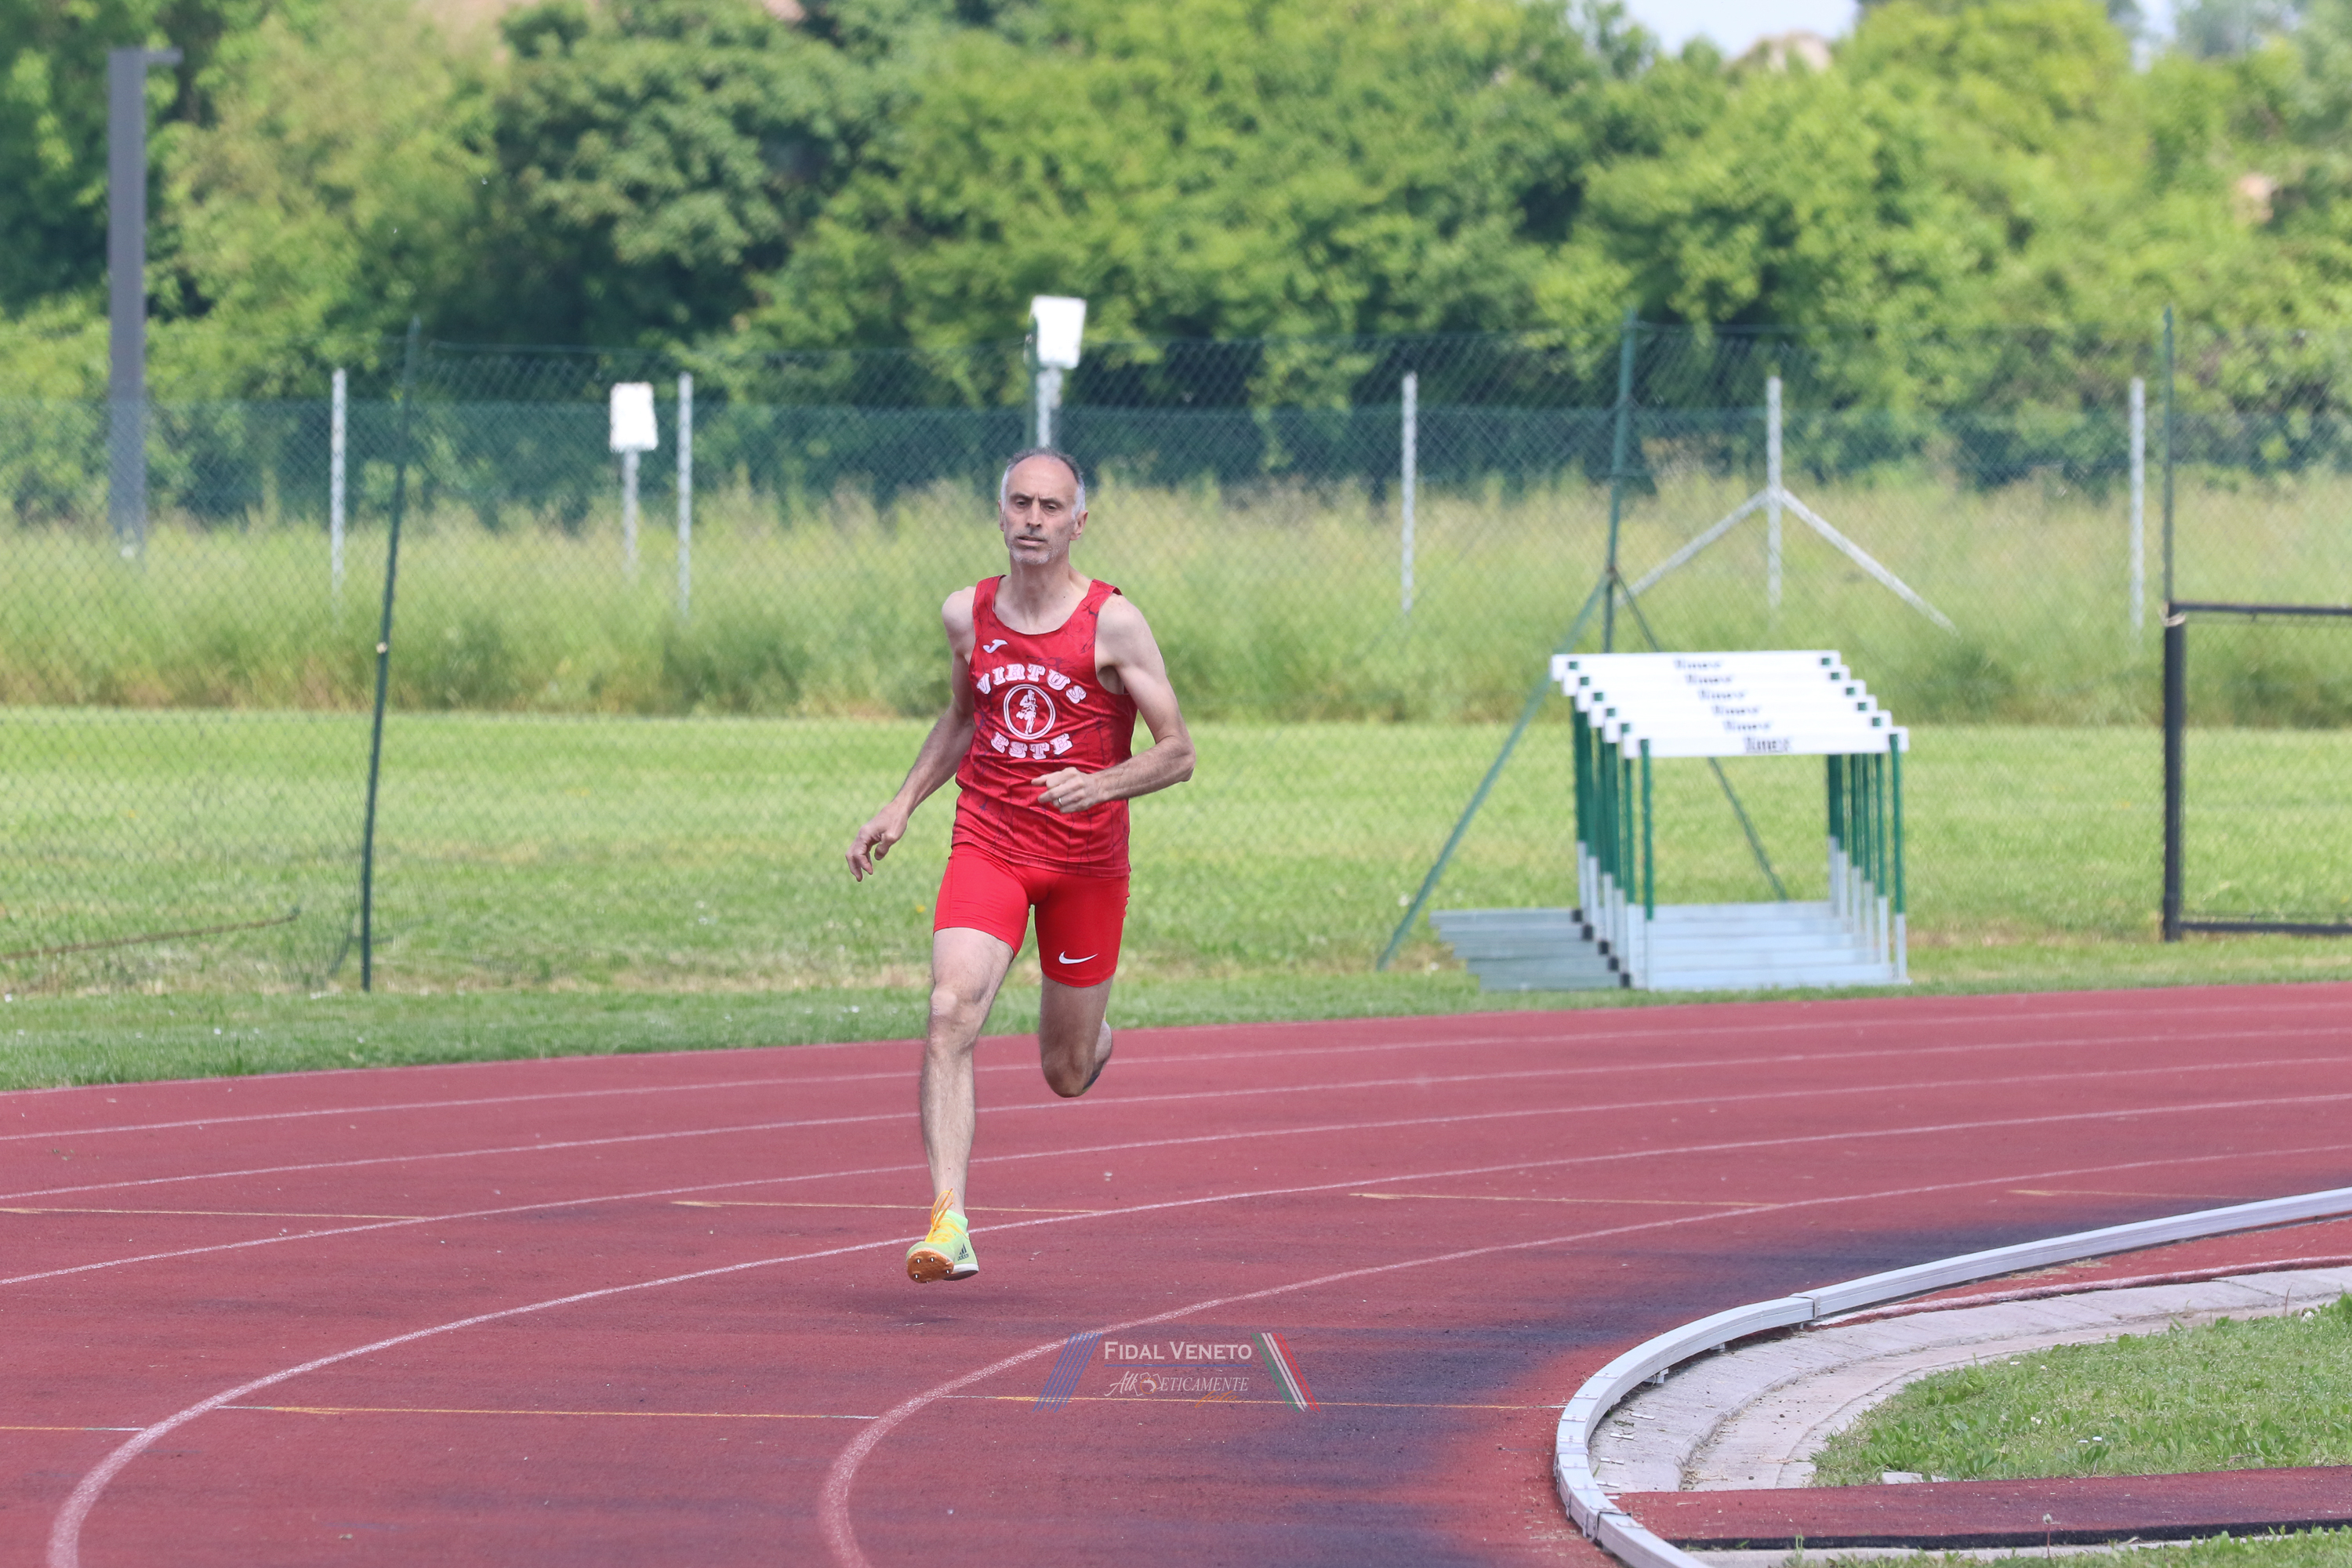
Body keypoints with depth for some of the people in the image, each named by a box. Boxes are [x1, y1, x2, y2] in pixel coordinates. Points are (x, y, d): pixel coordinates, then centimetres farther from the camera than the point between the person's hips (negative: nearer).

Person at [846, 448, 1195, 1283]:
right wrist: (902, 806, 14)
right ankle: (949, 1226, -28)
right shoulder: (968, 613, 2)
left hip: (1086, 860, -2)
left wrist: (1099, 785, -26)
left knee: (1066, 1074, 11)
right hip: (986, 846, 2)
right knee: (950, 1016, -23)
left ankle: (1091, 1040, 51)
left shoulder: (1113, 623, -10)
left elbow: (1177, 754, -8)